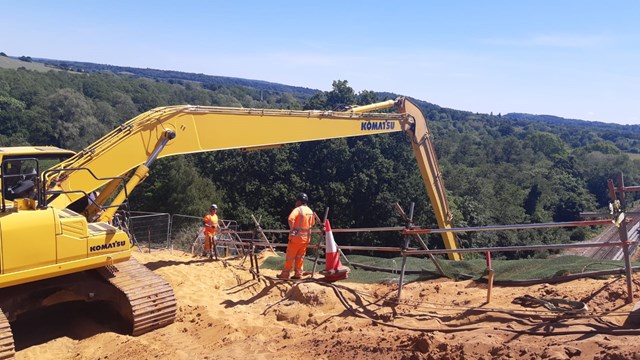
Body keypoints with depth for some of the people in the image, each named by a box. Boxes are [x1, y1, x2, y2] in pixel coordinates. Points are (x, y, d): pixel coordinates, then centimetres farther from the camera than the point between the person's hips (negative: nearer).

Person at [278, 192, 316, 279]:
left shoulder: (298, 209, -14)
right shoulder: (310, 211, 9)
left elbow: (290, 219, -30)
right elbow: (312, 224, 19)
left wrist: (291, 229, -18)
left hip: (296, 237, -6)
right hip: (306, 237, 6)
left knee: (290, 256, 3)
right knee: (300, 257, 13)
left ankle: (285, 274, 9)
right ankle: (298, 274, 14)